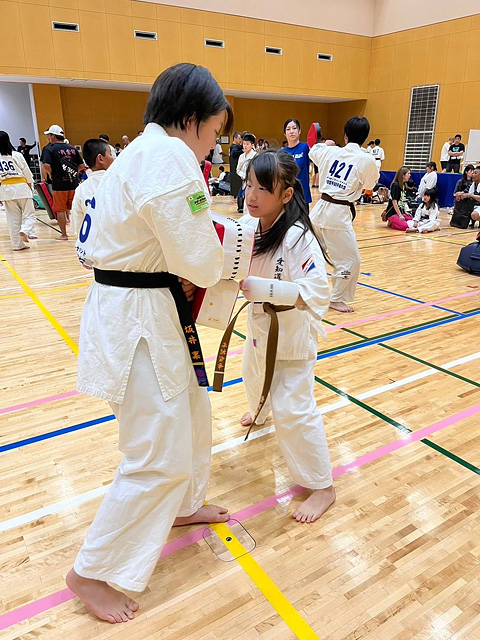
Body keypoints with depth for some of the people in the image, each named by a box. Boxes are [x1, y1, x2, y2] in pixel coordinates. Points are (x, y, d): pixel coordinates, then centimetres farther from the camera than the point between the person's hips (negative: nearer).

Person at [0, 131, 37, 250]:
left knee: (13, 218, 8)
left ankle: (17, 244, 10)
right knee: (29, 214, 6)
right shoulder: (16, 155, -6)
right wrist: (30, 186, 12)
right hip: (21, 187, -2)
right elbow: (27, 172, -2)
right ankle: (25, 230, -22)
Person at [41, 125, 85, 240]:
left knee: (60, 210, 7)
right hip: (73, 184, 4)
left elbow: (46, 166, -19)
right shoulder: (72, 148, 8)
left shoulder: (49, 149, -6)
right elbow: (82, 166, 8)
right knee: (72, 209, 17)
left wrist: (51, 174, -1)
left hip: (59, 184, -4)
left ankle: (64, 234, 12)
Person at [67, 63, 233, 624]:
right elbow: (197, 259, -21)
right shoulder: (168, 157, -18)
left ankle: (183, 505, 50)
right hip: (139, 319, -11)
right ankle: (93, 572, 21)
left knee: (192, 416, 25)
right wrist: (221, 258, 2)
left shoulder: (142, 152, 15)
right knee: (160, 456, 0)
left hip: (148, 308, 11)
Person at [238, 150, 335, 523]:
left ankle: (322, 487, 12)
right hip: (259, 323, 8)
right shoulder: (249, 225, -10)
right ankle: (261, 413, 68)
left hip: (292, 332, -8)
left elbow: (317, 293, -35)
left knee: (293, 408, -8)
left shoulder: (299, 238, -30)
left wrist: (259, 287, -42)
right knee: (255, 376, 32)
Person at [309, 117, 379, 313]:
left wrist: (325, 144, 47)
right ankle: (336, 299, 14)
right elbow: (371, 184, 9)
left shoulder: (330, 151, 3)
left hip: (320, 209, 6)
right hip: (338, 214, -6)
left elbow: (313, 152, 27)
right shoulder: (367, 160, -10)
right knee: (350, 260, 7)